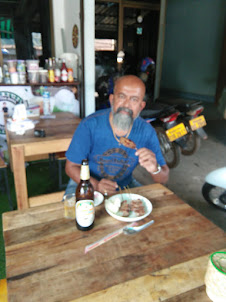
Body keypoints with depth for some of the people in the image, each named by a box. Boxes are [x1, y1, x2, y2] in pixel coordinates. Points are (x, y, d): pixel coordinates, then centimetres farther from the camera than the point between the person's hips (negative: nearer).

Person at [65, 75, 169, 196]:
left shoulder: (147, 131, -13)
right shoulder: (90, 125, -20)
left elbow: (163, 179, -7)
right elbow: (71, 166, -13)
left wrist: (155, 170, -32)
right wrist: (96, 185, -30)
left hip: (125, 185, 3)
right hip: (88, 184, -2)